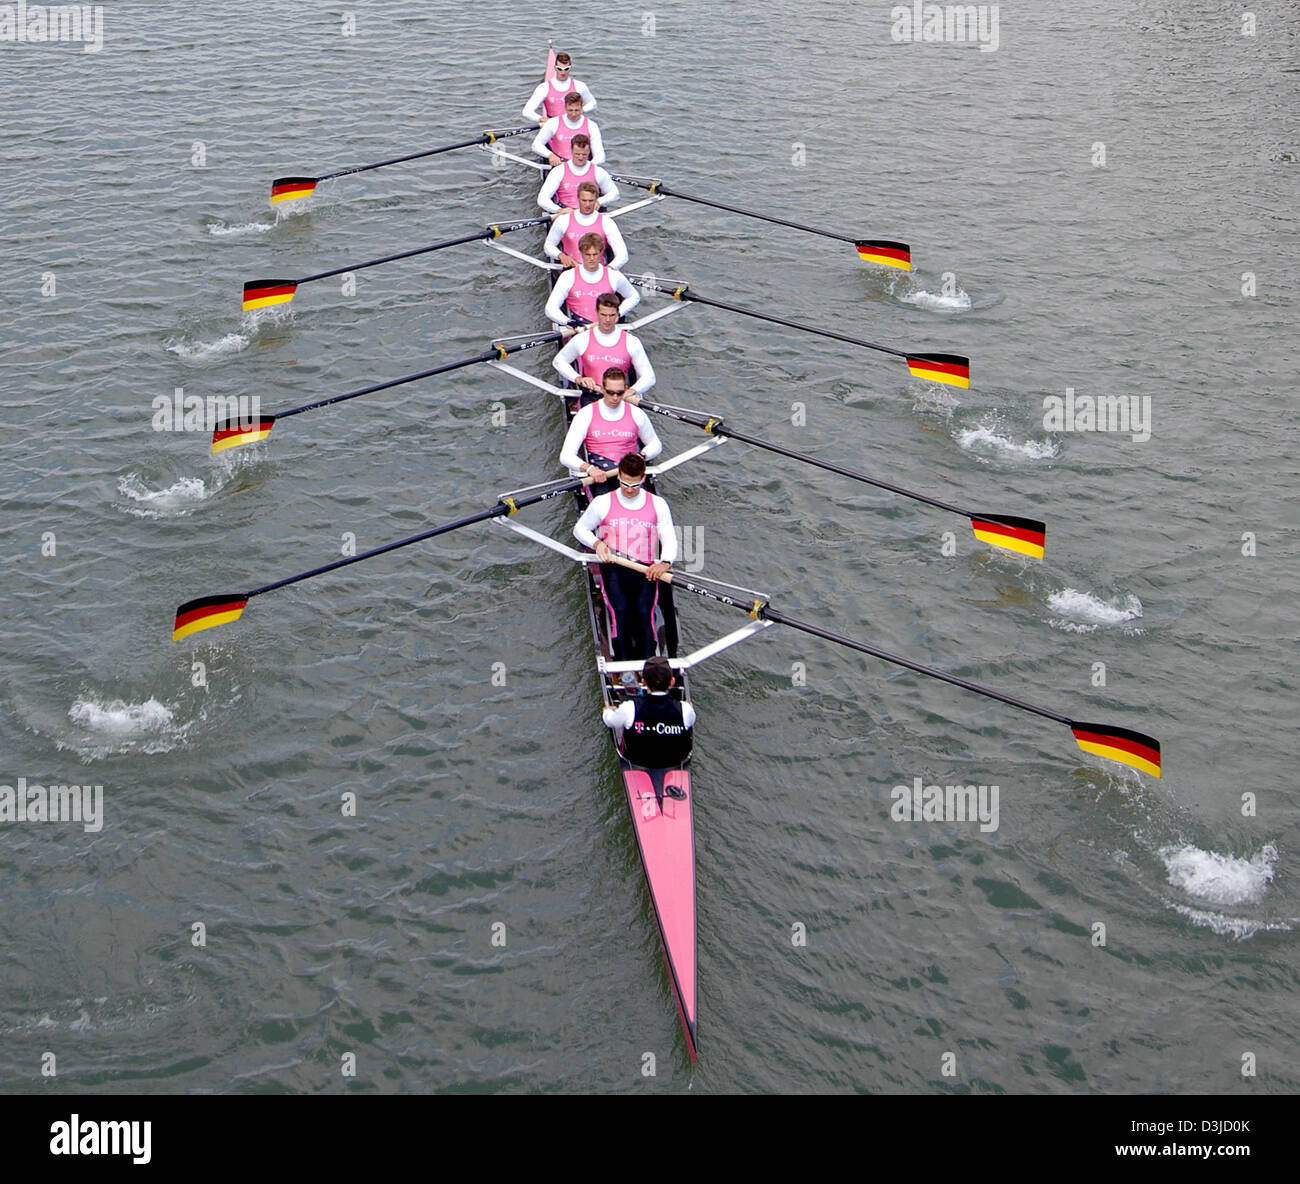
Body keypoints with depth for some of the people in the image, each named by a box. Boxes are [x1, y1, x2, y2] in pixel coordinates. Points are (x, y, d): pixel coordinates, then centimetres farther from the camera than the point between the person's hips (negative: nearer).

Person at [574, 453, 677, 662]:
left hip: (646, 570, 0)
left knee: (643, 611, -26)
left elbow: (669, 538, 9)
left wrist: (665, 562, -12)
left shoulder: (657, 504, 12)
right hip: (613, 567, 0)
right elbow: (580, 528, 20)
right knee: (620, 610, -28)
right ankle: (623, 663, -29)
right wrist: (596, 543, -2)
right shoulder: (603, 503, 10)